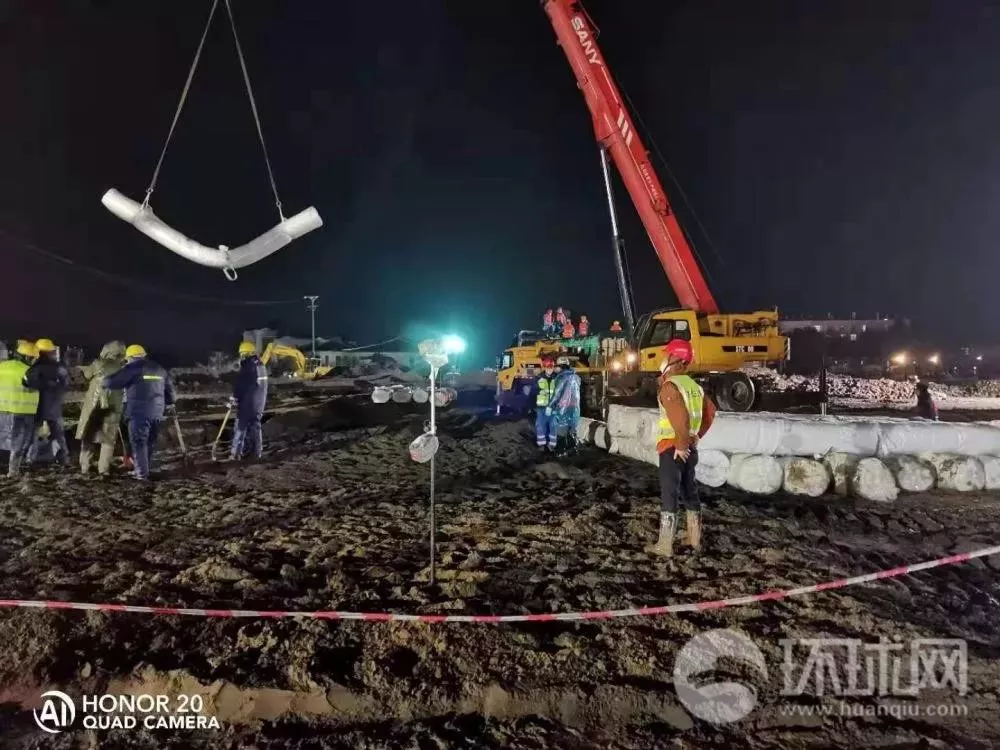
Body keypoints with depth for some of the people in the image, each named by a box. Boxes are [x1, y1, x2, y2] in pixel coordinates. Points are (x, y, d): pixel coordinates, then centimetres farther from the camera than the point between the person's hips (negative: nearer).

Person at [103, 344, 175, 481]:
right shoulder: (159, 369, 17)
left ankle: (142, 473, -2)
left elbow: (112, 382, -9)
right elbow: (169, 388, 26)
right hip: (156, 412, 7)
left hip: (139, 412, -6)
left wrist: (104, 382, 14)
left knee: (139, 443, -1)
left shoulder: (132, 368, -5)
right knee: (150, 443, 15)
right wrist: (169, 403, 42)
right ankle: (146, 471, 21)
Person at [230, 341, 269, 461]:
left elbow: (240, 385, -15)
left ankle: (236, 454, -4)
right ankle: (257, 452, 16)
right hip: (259, 403, 8)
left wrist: (234, 398, -5)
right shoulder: (261, 366, 11)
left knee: (240, 428, -3)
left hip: (247, 403, -8)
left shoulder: (247, 367, -16)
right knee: (256, 426, 14)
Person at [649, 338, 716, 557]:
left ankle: (664, 546, 1)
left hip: (672, 448, -8)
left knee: (669, 496, -4)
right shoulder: (694, 385, 11)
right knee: (690, 492, 18)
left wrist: (681, 445, -18)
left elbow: (680, 417, -28)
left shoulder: (669, 386, -16)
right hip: (691, 447, 8)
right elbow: (711, 411, 18)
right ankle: (695, 539, 29)